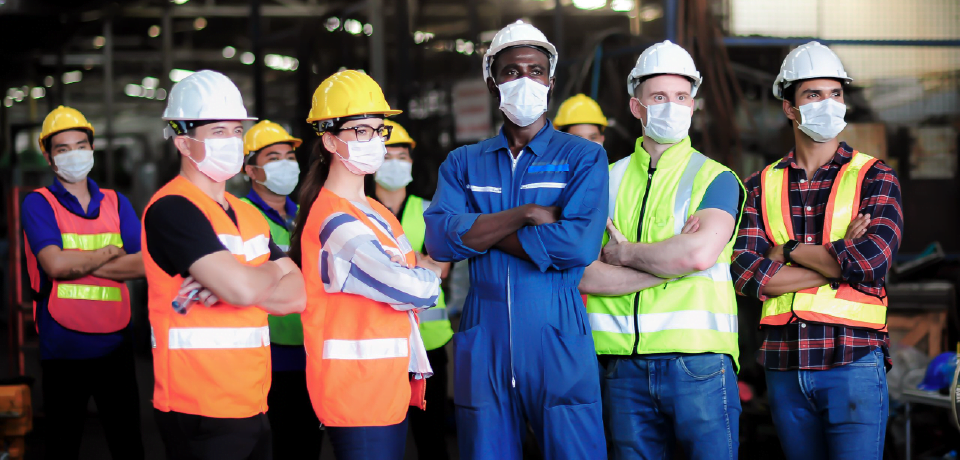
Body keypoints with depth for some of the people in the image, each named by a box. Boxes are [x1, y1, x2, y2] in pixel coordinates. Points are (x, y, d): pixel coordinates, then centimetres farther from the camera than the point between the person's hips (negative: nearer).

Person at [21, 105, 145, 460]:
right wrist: (108, 252, -4)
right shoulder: (38, 204, -1)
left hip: (115, 346, 3)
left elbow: (143, 264, -3)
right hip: (63, 348, -3)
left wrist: (77, 264, -10)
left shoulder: (116, 203, 10)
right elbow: (55, 264, -17)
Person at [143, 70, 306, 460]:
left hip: (252, 408, 8)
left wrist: (227, 287, -11)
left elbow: (298, 295, 7)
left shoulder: (248, 215, 15)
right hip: (201, 412, -8)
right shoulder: (173, 209, -12)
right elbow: (243, 288, -23)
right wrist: (273, 271, 0)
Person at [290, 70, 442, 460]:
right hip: (356, 391, -9)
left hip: (389, 386, 9)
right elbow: (416, 290, -21)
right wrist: (429, 271, 0)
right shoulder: (336, 222, -16)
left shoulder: (376, 213, 15)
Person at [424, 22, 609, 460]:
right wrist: (526, 215, -12)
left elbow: (579, 244, -13)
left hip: (558, 341, -3)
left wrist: (478, 232, -6)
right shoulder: (462, 163, 13)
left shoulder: (584, 157, 4)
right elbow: (439, 238, -4)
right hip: (482, 341, 3)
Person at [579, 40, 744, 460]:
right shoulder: (608, 180, 12)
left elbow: (699, 252, -16)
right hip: (623, 362, 3)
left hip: (698, 360, -3)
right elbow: (584, 275, -1)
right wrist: (669, 263, -9)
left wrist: (625, 253, -3)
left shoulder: (715, 178, 4)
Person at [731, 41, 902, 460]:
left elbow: (872, 261, -15)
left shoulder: (874, 177, 2)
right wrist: (838, 262, -9)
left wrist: (789, 250, -5)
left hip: (853, 361, -3)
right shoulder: (763, 185, 10)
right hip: (783, 365, 3)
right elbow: (747, 275, -5)